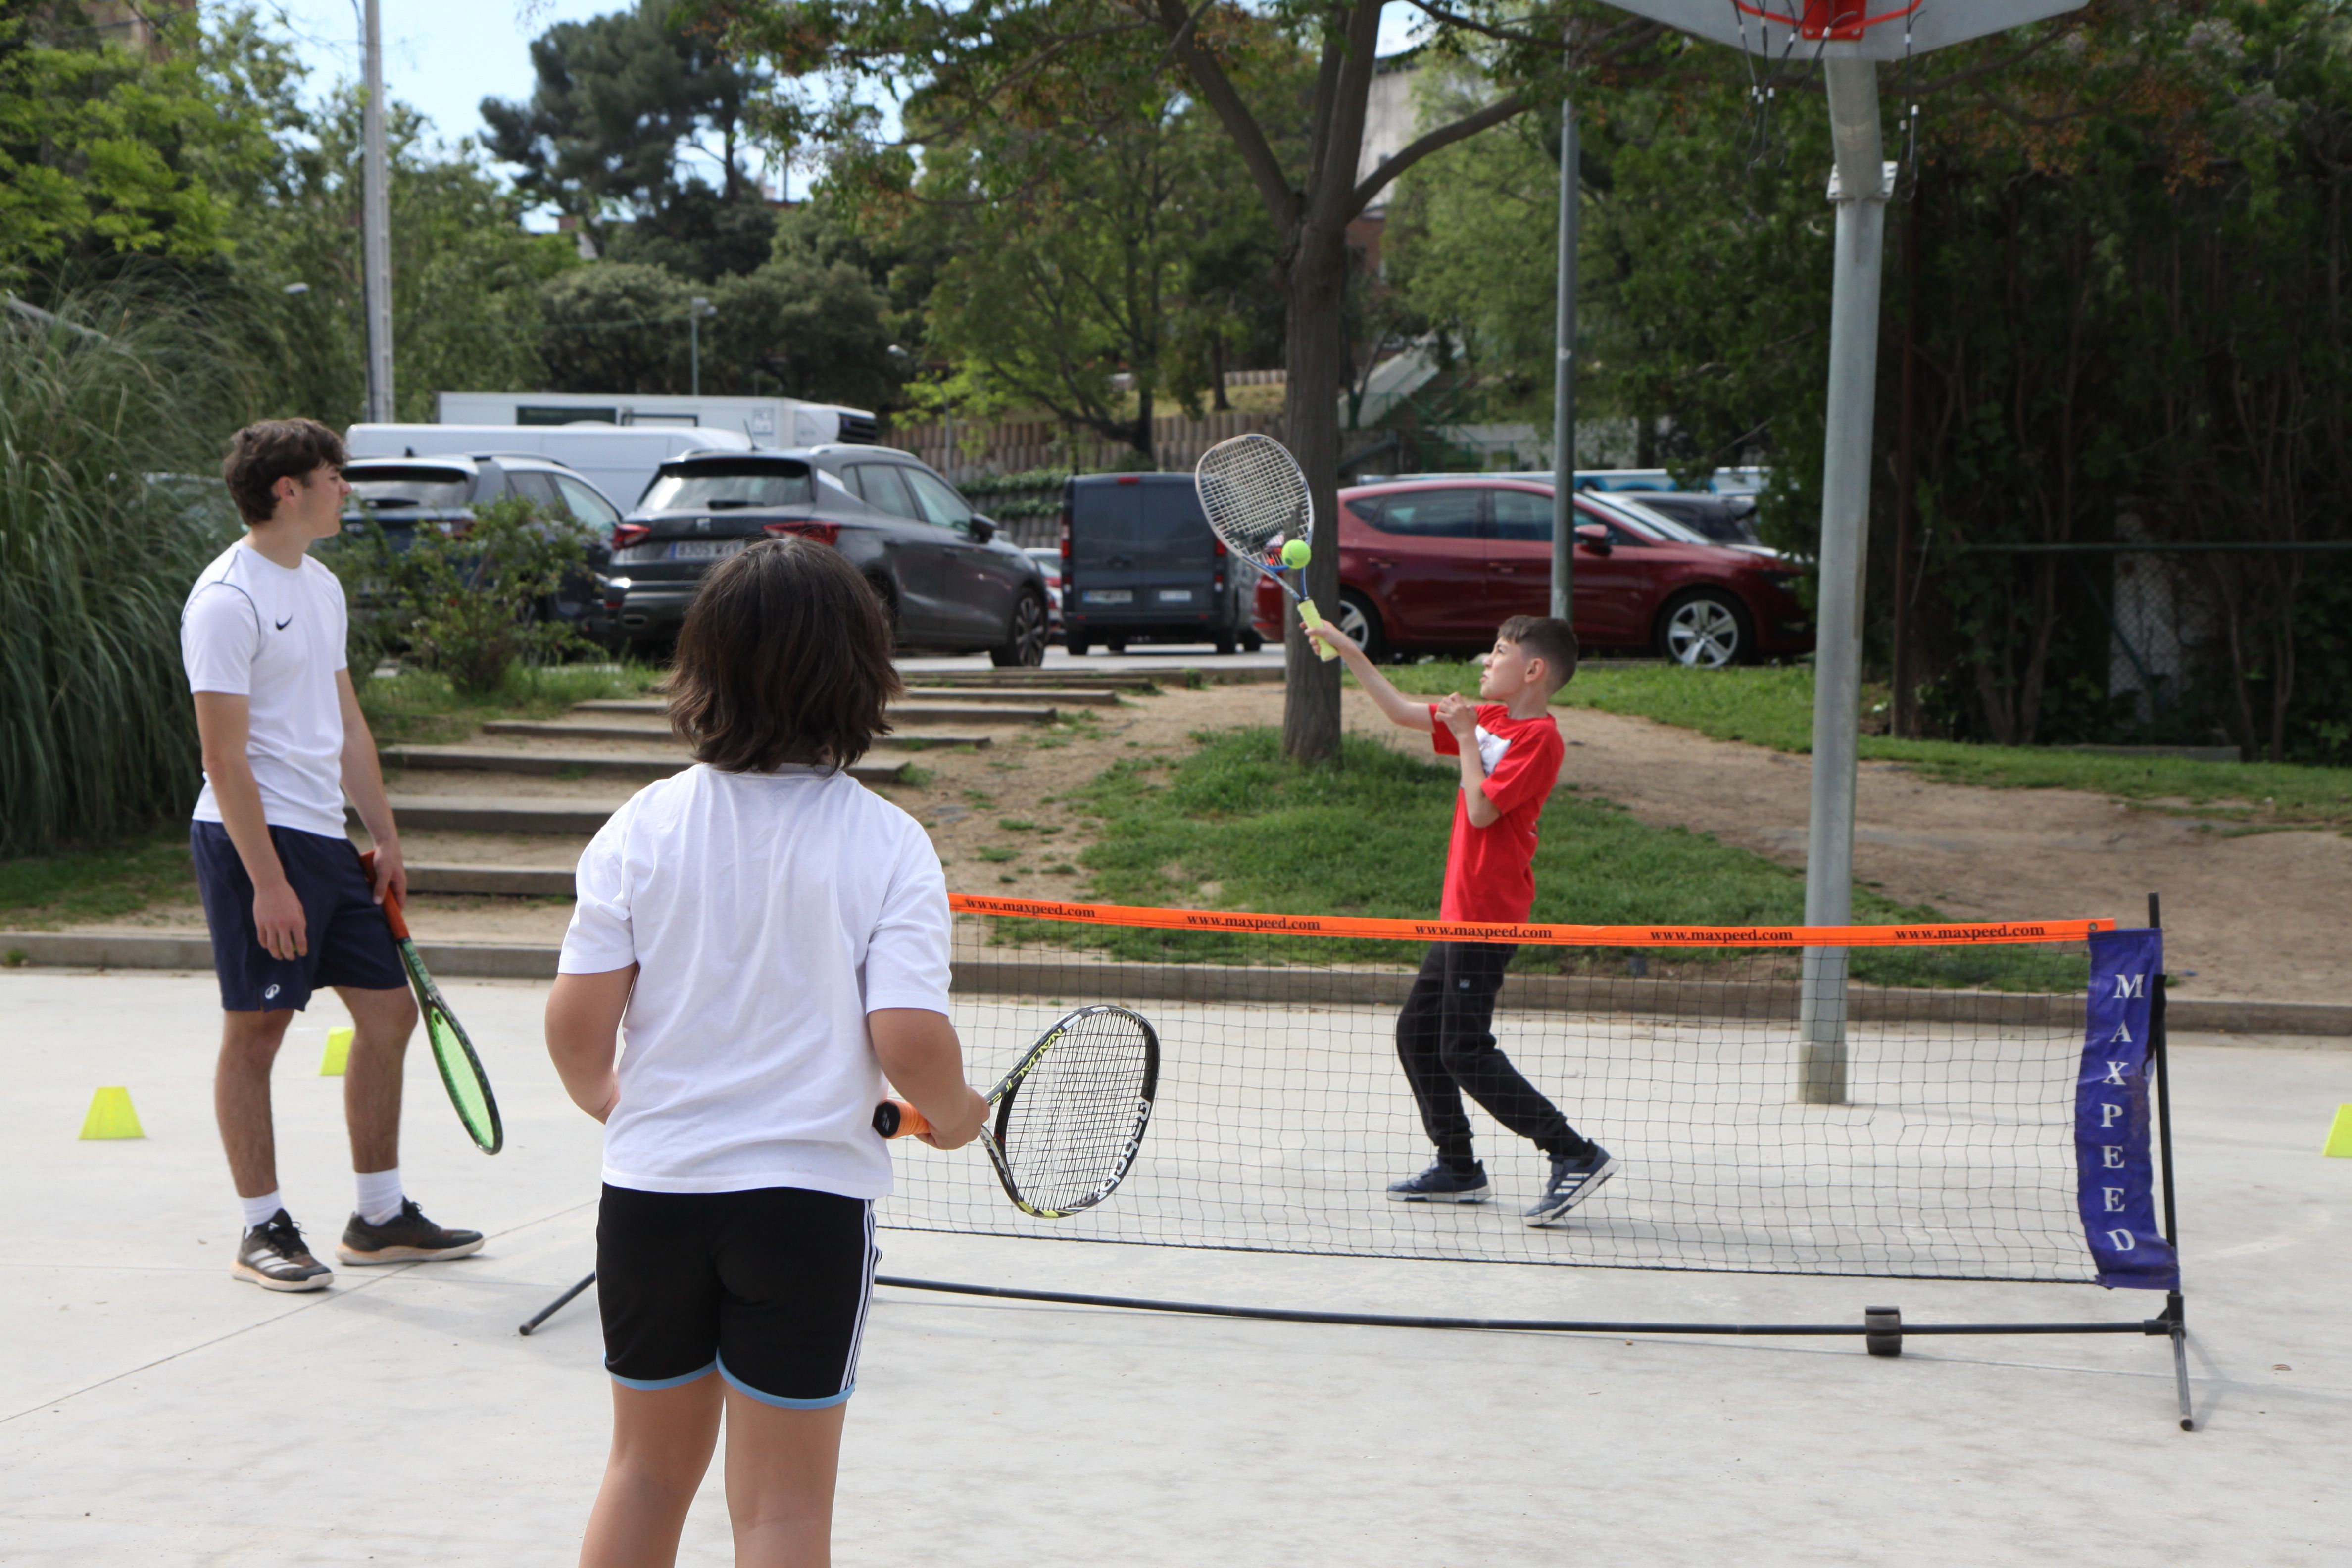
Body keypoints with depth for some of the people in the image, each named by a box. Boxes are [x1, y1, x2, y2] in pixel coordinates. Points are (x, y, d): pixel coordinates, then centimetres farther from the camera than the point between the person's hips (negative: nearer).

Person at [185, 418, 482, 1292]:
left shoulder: (321, 587, 14)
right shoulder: (227, 600, -14)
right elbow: (225, 757, -17)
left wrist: (386, 838, 16)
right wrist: (268, 882, -21)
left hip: (324, 838, 9)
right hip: (254, 839, -9)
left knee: (389, 1012, 9)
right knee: (256, 1029, -1)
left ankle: (380, 1218, 19)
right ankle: (262, 1230, 9)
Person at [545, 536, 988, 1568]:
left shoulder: (645, 825, -4)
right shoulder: (887, 845, -10)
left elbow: (576, 1024, -5)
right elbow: (909, 1039, -18)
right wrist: (953, 1115, 3)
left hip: (649, 1186, 3)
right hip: (808, 1196, -3)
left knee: (647, 1469, 21)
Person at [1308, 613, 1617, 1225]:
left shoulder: (1539, 738, -14)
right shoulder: (1490, 719, 13)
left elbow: (1482, 809, -22)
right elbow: (1403, 711, 22)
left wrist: (1466, 739, -12)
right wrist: (1349, 651, 21)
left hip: (1488, 918, -10)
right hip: (1461, 914, 10)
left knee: (1465, 1052, -11)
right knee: (1416, 1036, 14)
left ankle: (1576, 1155, -8)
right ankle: (1459, 1169, 22)